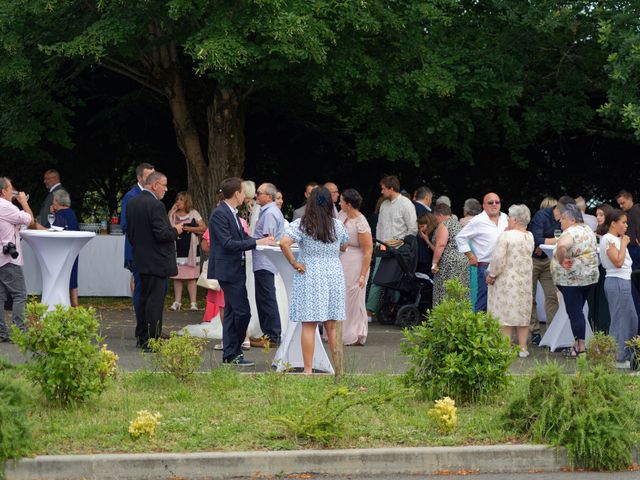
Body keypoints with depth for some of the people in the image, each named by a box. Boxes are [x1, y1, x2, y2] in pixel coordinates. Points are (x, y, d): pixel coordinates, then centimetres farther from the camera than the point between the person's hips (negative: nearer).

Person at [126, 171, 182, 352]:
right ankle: (152, 340, -3)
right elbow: (162, 234, -23)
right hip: (157, 261, -9)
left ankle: (141, 337, 23)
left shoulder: (132, 203, 7)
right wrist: (175, 231, -6)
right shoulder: (156, 205, -19)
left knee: (144, 297, 17)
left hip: (141, 260, 9)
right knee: (155, 300, -4)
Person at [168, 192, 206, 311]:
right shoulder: (173, 214, 12)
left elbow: (204, 228, -3)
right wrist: (171, 213, -4)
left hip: (191, 250, -3)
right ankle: (177, 302, 7)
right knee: (177, 277, 2)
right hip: (176, 250, 3)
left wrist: (187, 228, -8)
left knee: (191, 278, -3)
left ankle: (193, 303, -2)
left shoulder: (193, 214, 5)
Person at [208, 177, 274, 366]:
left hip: (235, 270, 11)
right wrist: (256, 242, -21)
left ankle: (229, 354, 16)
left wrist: (262, 240, 1)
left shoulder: (232, 214, 15)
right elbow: (228, 244, -22)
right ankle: (233, 352, -2)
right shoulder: (220, 214, -16)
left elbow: (243, 238, 16)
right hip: (228, 270, -11)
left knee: (232, 312, 12)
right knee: (242, 312, -11)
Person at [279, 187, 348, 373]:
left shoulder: (301, 224, -7)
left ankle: (308, 369, -1)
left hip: (309, 275, -3)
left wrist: (294, 263, -10)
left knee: (309, 326, -1)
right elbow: (343, 247, 20)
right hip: (334, 275, 3)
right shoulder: (337, 225, 4)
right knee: (332, 326, 10)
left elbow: (284, 243, -20)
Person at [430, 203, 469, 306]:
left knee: (445, 294, -8)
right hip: (463, 260, 9)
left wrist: (434, 263, -16)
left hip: (449, 262, -9)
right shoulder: (457, 223, 20)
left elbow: (441, 245, -18)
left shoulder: (443, 225, -7)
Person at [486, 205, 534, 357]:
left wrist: (492, 275, -5)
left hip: (507, 280, -6)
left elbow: (498, 259, -18)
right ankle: (522, 348, 14)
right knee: (523, 314, 12)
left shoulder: (505, 236, -16)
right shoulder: (530, 237, 3)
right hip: (525, 280, 6)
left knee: (505, 315, 0)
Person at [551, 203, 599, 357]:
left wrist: (561, 261, -24)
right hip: (591, 276, 8)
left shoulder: (570, 233, -18)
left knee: (574, 312, -2)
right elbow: (594, 249, 25)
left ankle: (580, 345, 0)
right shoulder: (588, 230, 11)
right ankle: (580, 342, 17)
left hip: (571, 278, -8)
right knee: (578, 311, 16)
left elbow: (562, 246, -39)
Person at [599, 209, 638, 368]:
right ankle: (618, 358, -1)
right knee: (619, 320, -5)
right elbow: (618, 261, -20)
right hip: (617, 282, -10)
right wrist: (624, 244, -12)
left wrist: (624, 243, 11)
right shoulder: (608, 239, -13)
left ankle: (627, 356, 20)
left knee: (632, 319, 13)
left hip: (624, 282, 10)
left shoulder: (616, 239, 16)